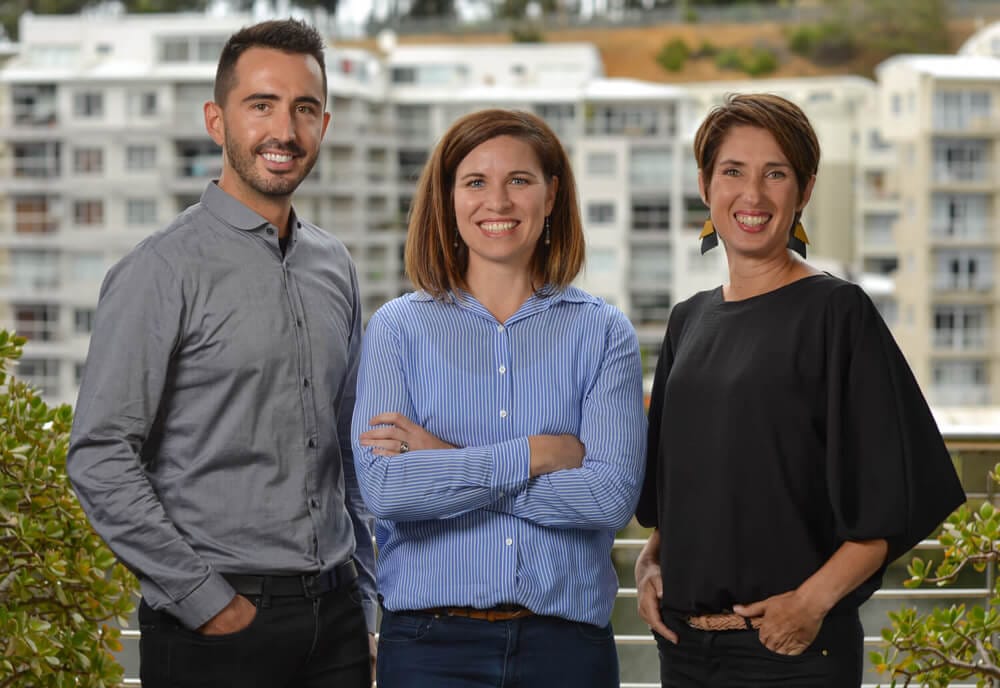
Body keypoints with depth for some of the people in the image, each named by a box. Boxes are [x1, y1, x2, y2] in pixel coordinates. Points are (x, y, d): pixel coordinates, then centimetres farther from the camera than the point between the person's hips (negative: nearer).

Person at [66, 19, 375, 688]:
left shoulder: (335, 267, 11)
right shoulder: (164, 271, -8)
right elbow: (99, 459, -13)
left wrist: (362, 607, 13)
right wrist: (205, 601, -14)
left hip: (334, 616, 6)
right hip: (218, 629, -5)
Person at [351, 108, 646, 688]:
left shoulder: (603, 332, 3)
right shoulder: (399, 329, 3)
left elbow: (613, 494, -10)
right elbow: (383, 487, -11)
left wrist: (446, 463, -11)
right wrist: (534, 455, -11)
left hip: (566, 639, 1)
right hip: (431, 640, 0)